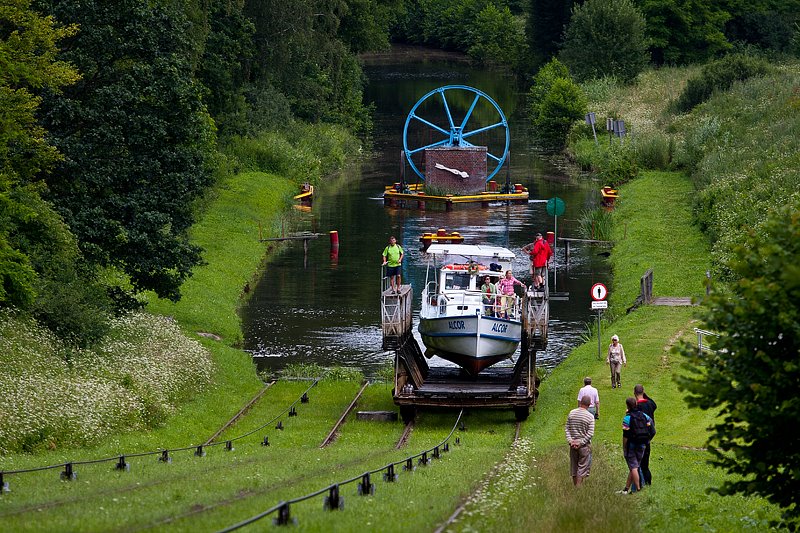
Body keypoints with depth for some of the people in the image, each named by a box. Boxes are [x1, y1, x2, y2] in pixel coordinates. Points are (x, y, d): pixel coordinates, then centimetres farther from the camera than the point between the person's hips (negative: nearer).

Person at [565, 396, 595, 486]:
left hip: (573, 444, 4)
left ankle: (575, 485, 22)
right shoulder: (590, 416, -12)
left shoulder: (572, 413, 0)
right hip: (585, 445, -4)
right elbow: (590, 433, -15)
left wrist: (570, 440, -2)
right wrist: (581, 442, -11)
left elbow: (566, 428, 1)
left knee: (574, 467, 14)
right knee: (582, 467, 3)